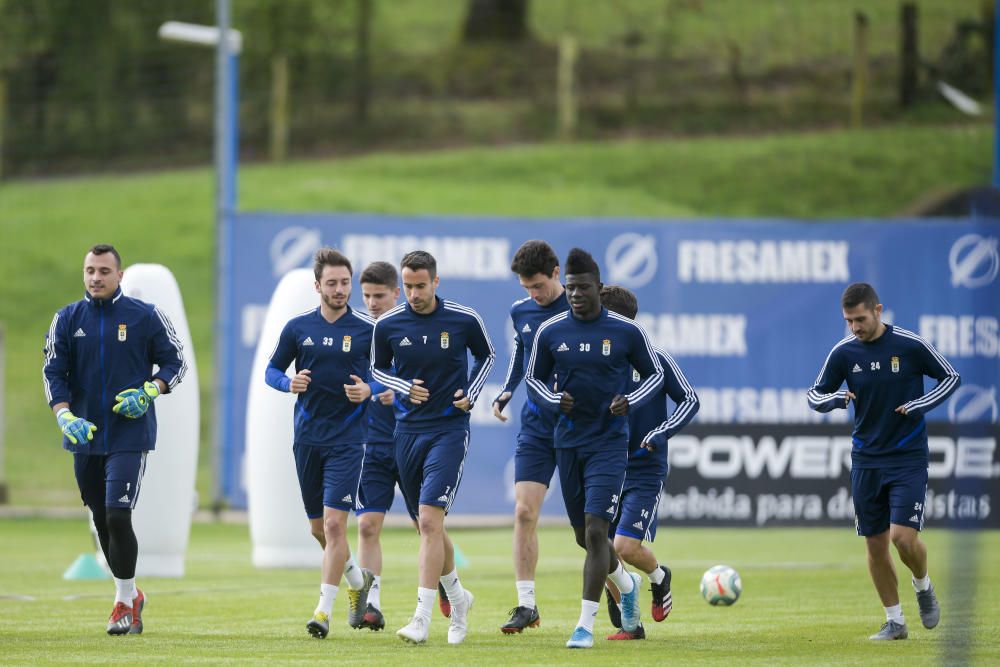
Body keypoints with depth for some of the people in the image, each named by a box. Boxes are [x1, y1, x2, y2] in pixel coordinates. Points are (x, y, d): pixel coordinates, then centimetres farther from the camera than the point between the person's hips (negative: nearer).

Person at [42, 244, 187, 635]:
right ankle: (130, 595, 26)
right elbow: (53, 373, 3)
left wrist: (148, 393, -13)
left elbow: (175, 363, 4)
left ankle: (124, 601, -3)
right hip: (84, 435, 4)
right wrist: (66, 416, -13)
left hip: (129, 436, -4)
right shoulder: (68, 319, 5)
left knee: (117, 516, -15)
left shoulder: (145, 317, -2)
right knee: (101, 520, 10)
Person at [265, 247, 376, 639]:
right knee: (319, 528, 12)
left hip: (348, 440, -4)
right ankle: (358, 581, 38)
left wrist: (369, 391, -16)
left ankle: (324, 610, -10)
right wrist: (289, 383, -9)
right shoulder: (297, 328, 5)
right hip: (307, 439, 4)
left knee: (334, 523, -14)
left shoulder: (367, 330, -2)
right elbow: (272, 371, 13)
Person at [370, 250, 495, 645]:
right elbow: (377, 368, 14)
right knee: (427, 526, 11)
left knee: (430, 520, -18)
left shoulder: (464, 320, -6)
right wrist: (405, 388, -5)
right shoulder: (387, 325, -2)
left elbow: (486, 355, 13)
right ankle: (457, 598, 36)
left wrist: (471, 394, -1)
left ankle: (422, 619, -21)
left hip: (449, 430, -4)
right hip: (408, 431, 4)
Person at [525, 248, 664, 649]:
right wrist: (554, 401, -8)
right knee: (584, 536, 13)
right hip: (568, 443, 4)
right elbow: (533, 379, 12)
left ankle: (586, 625, -12)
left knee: (595, 529, -15)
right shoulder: (550, 332, 0)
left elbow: (654, 375, 6)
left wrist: (629, 402, -12)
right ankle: (626, 584, 44)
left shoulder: (626, 332, -5)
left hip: (610, 443, -4)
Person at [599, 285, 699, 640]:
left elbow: (690, 400, -2)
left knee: (625, 546, -16)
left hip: (645, 471, -4)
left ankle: (659, 576, 17)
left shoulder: (654, 359, -7)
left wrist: (658, 435, -14)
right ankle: (627, 624, 13)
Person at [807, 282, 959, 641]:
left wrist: (921, 405, -13)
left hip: (908, 458, -3)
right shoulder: (843, 352, -3)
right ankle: (894, 621, 17)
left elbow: (951, 377, 3)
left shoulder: (911, 345, -10)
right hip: (866, 460, 3)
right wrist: (835, 399, -16)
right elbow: (815, 396, 7)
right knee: (875, 544, 4)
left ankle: (923, 586, 17)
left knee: (903, 536, -15)